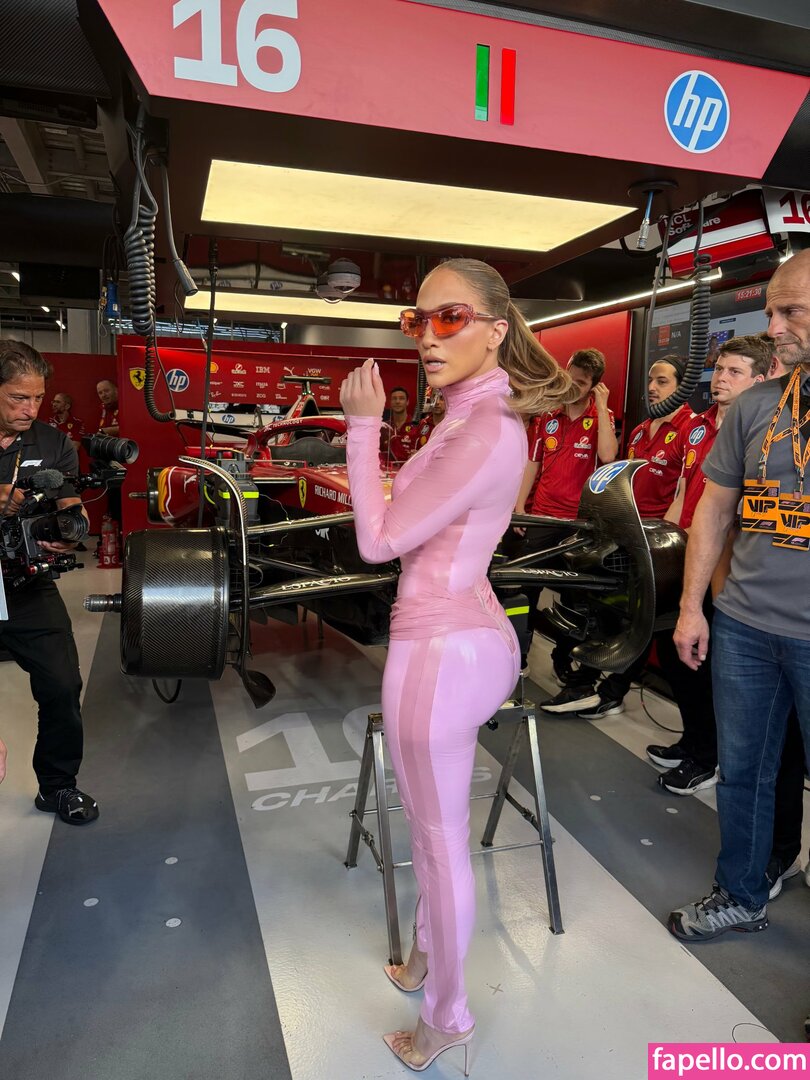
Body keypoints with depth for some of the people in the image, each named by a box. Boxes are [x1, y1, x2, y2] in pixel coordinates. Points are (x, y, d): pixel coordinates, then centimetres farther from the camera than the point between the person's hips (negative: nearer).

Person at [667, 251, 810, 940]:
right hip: (744, 625, 4)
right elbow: (715, 508, 10)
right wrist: (691, 606, 7)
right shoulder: (755, 407, 6)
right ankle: (741, 898, 35)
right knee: (741, 771, 15)